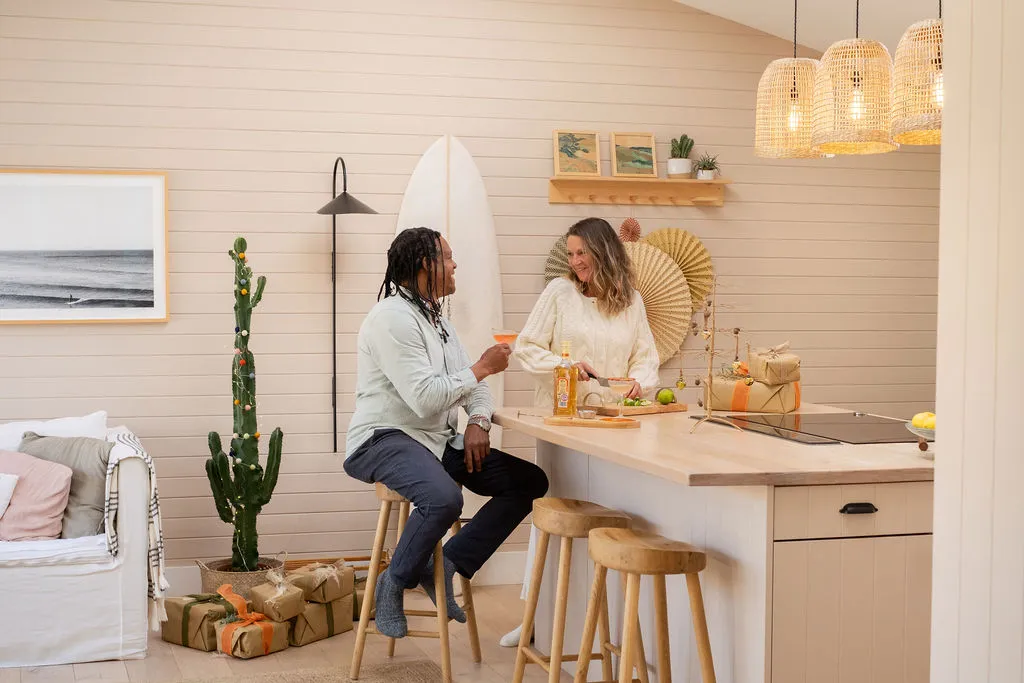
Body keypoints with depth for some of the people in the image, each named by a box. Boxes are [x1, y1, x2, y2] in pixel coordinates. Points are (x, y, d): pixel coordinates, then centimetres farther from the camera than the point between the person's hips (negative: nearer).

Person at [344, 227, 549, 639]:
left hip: (439, 442, 10)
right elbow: (425, 398, -24)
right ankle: (395, 583, -11)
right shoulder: (393, 318, -15)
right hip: (384, 440, -10)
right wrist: (482, 368, -13)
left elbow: (471, 385, 19)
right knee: (444, 498, -38)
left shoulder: (436, 318, 17)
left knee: (530, 482, -1)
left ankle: (449, 563, 1)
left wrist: (479, 422, -3)